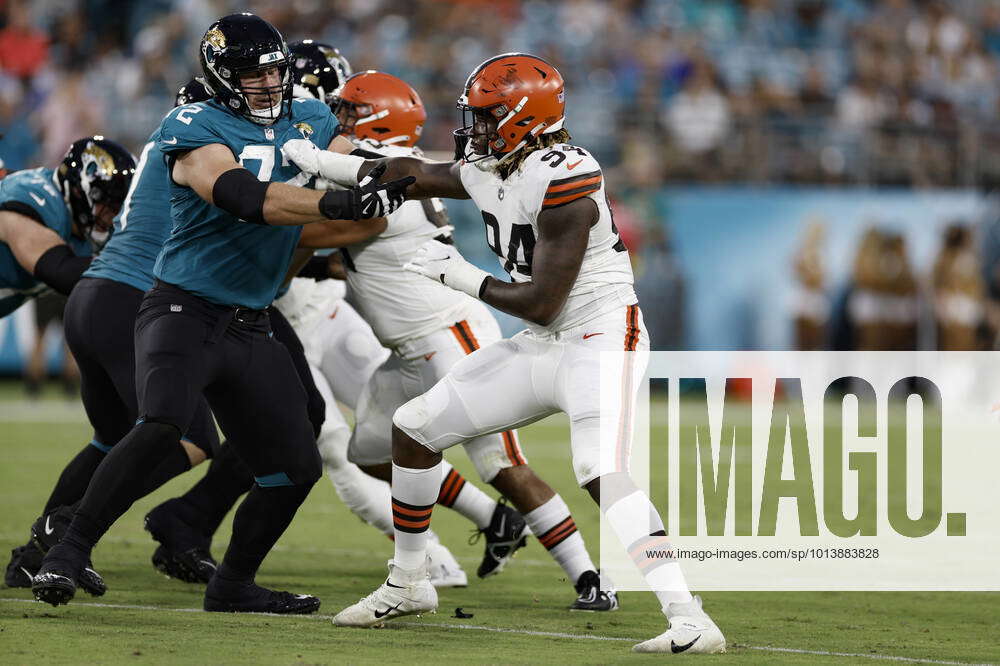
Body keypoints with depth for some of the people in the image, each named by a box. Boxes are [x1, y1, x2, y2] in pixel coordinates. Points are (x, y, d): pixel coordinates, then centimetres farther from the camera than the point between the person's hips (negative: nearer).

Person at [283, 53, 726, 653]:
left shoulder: (562, 182, -23)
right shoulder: (488, 171, 4)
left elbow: (540, 304, -23)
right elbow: (412, 175, 23)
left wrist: (459, 275, -10)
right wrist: (318, 161, 26)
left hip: (601, 339, -10)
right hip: (542, 348, 10)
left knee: (603, 475, -31)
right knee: (413, 428, 12)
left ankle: (690, 621, -35)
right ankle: (407, 586, 29)